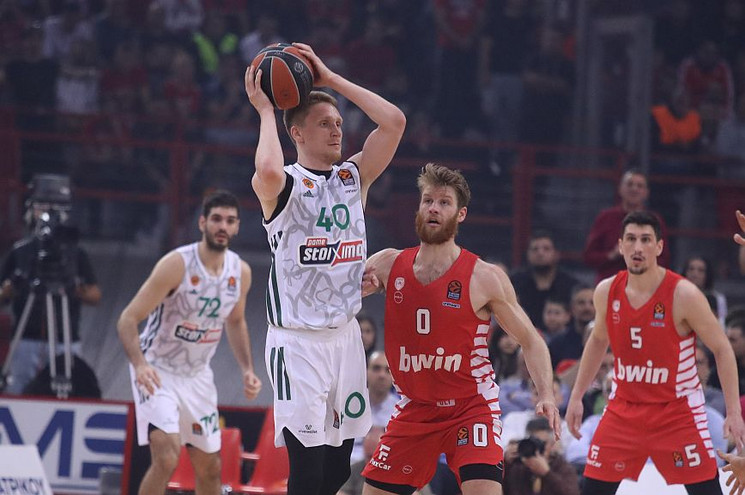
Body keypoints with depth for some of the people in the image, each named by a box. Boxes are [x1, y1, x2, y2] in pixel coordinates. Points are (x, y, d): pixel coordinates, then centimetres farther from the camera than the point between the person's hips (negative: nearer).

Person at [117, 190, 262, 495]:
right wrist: (139, 364, -39)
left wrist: (247, 369, 4)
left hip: (197, 375, 7)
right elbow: (128, 319, -22)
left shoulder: (241, 272, -2)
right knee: (167, 458, -23)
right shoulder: (177, 264, -22)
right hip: (157, 372, -6)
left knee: (210, 466, 12)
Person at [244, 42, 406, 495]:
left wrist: (331, 79, 0)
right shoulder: (283, 185, -8)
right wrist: (266, 112, -16)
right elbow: (268, 171, -33)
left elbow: (394, 122, -1)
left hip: (345, 335, 6)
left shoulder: (354, 177, 10)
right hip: (298, 341, -6)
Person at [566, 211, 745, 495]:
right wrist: (577, 397, 15)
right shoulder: (607, 292, -3)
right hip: (625, 406, 4)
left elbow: (721, 350, -10)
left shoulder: (683, 295, -17)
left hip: (677, 408, -4)